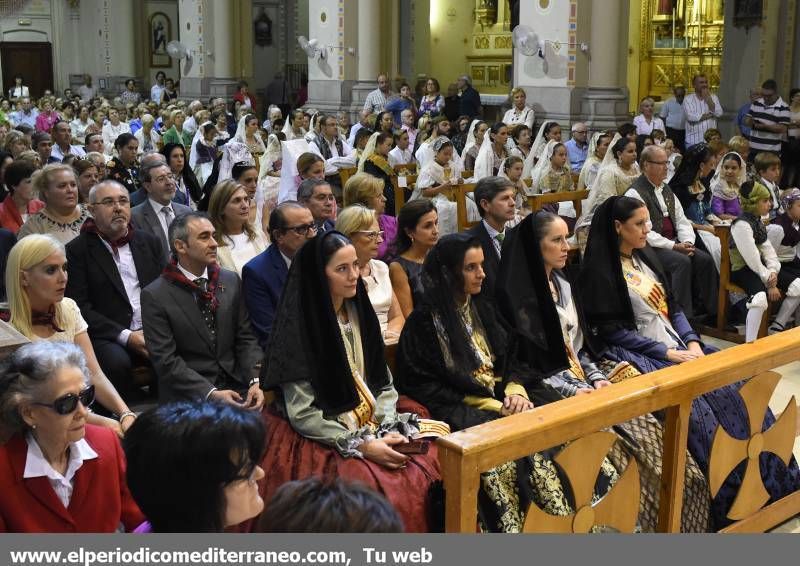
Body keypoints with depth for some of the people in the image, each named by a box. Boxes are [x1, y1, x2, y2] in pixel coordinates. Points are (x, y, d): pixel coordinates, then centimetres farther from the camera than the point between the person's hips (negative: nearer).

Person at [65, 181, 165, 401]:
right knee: (117, 361, -35)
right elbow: (80, 307, -5)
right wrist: (126, 336, -14)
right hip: (108, 337, -3)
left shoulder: (149, 242, 16)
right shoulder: (77, 250, 3)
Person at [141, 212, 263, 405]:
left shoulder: (231, 280, 10)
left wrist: (255, 381, -8)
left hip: (235, 386, 4)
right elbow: (166, 360, -8)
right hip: (188, 396, -4)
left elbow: (245, 338, 9)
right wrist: (211, 394, -18)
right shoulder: (155, 296, -4)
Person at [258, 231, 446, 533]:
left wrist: (388, 429, -8)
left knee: (437, 460, -14)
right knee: (376, 487, -30)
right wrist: (360, 445, -20)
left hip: (372, 427, 6)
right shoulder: (298, 329, -13)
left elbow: (384, 383, 9)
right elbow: (302, 414, -14)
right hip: (322, 440, -6)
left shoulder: (360, 314, 7)